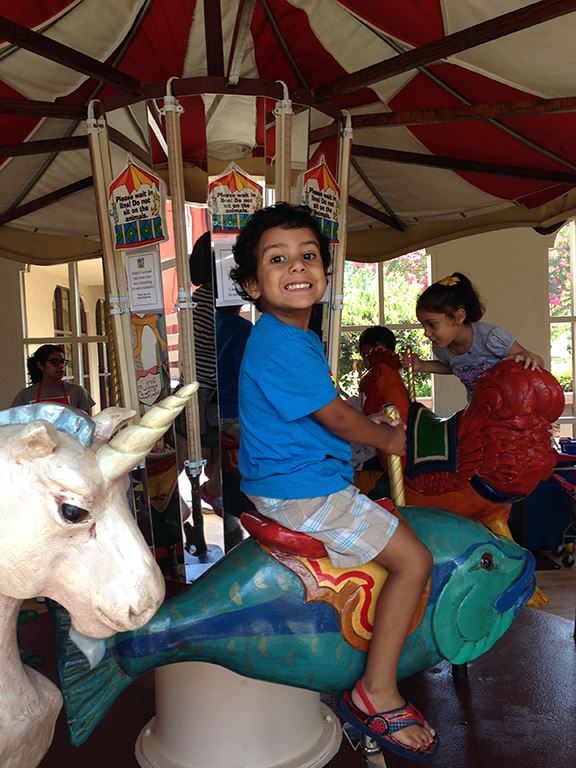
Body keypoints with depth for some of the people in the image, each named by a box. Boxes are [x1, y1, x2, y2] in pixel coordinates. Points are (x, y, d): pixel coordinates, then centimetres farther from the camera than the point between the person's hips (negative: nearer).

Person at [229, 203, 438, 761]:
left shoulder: (294, 337, 11)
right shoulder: (285, 345, -23)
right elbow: (335, 417, -17)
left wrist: (366, 422, 15)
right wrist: (386, 438, 0)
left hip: (279, 480, 11)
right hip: (302, 491, -11)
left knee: (383, 517, 30)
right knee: (413, 559, -7)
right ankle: (376, 694, 2)